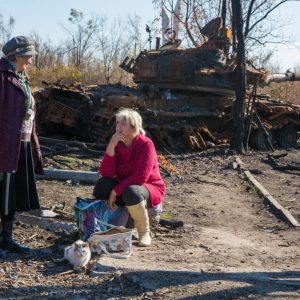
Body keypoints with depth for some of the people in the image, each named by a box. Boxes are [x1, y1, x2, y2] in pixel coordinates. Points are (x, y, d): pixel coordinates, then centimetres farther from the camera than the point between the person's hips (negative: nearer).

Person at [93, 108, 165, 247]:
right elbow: (106, 173, -16)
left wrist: (115, 191, -28)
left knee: (130, 191, -38)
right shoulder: (116, 143, -5)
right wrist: (111, 147, -26)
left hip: (150, 189, -5)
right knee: (102, 185, -24)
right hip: (124, 187, 5)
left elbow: (140, 177, -29)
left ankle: (144, 231, -12)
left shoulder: (146, 144, -20)